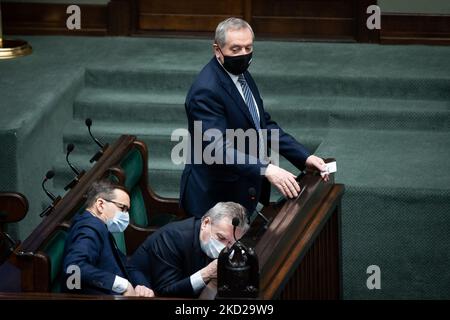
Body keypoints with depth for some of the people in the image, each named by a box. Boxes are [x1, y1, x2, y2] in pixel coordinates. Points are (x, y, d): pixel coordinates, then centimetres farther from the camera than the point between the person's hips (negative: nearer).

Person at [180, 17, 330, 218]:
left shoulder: (242, 75, 6)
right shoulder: (206, 91, -23)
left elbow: (264, 125, 11)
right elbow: (218, 149, -30)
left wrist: (304, 157, -1)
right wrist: (266, 170, -41)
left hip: (243, 192, 9)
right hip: (215, 199, -9)